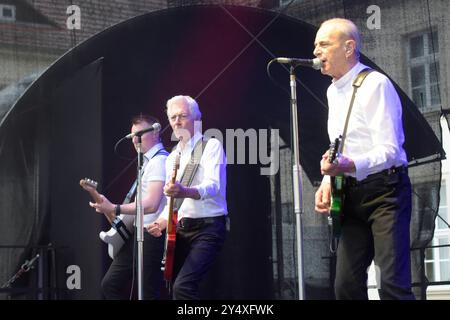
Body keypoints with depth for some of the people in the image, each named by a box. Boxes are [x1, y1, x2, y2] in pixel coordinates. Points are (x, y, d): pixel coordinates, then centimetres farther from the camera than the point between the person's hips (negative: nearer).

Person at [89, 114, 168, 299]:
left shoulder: (159, 161, -13)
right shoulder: (148, 161, 17)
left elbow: (151, 205, -24)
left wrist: (114, 209, -26)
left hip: (151, 235, -10)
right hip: (135, 233, 10)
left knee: (147, 294, -7)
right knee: (110, 284, 10)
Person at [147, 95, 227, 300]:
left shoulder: (211, 146, -6)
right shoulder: (172, 157, 18)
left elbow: (213, 185, -23)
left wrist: (185, 192, -43)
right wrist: (163, 220, 2)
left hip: (207, 227, -8)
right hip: (181, 230, 8)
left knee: (183, 286, -24)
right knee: (176, 287, 6)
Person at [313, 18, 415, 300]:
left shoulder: (375, 84, -12)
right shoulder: (333, 91, 14)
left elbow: (389, 150, -20)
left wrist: (348, 166, -36)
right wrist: (328, 180, 3)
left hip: (384, 191, -8)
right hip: (353, 194, 8)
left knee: (393, 284, -18)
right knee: (347, 285, 4)